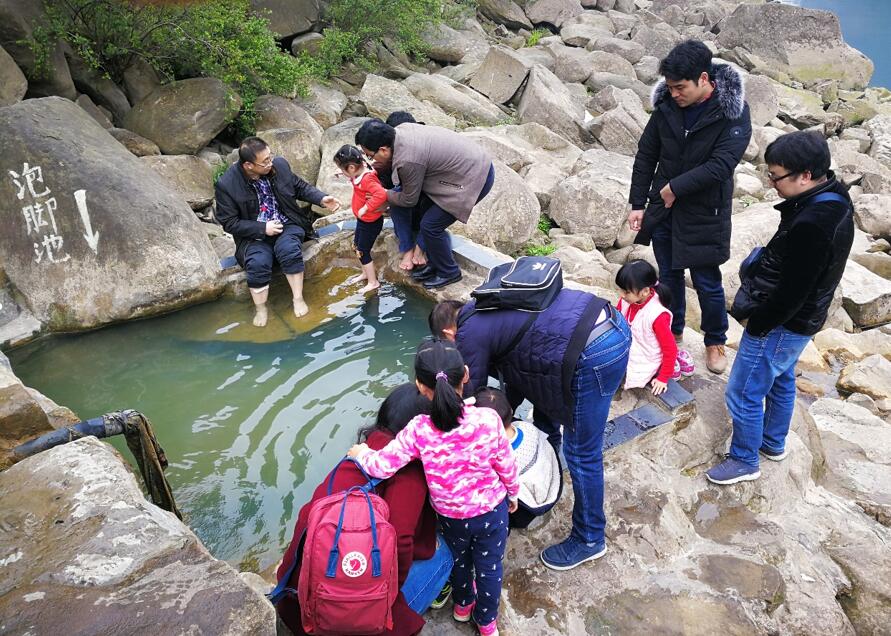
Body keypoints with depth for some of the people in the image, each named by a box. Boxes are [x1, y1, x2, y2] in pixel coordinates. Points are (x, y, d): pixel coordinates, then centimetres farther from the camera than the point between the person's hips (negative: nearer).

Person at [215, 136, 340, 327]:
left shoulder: (279, 165, -7)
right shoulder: (226, 185, -16)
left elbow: (300, 187, 8)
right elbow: (229, 223, -10)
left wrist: (322, 198, -9)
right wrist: (262, 228, -18)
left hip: (287, 225, 2)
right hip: (255, 235, -1)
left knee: (289, 249, -31)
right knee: (257, 263, -30)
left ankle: (298, 299, -16)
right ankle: (260, 309, -9)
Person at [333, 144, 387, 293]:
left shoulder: (368, 179, -31)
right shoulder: (362, 174, -4)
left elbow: (381, 194, -44)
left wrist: (365, 208, -35)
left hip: (371, 222, -10)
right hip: (363, 219, 10)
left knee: (363, 251, 2)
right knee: (357, 246, 23)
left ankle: (373, 282, 16)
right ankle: (366, 273, 42)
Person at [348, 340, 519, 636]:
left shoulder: (419, 430, -29)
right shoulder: (488, 420, -28)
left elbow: (382, 465, -24)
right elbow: (506, 466, -14)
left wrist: (362, 453, -1)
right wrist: (512, 492, 7)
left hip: (450, 515, 1)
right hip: (492, 510, -1)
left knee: (459, 559, 31)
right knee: (489, 567, 24)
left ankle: (463, 604, 59)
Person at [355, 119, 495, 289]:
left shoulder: (407, 161, -27)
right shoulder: (400, 129, -4)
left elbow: (409, 200, -11)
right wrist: (382, 165, 0)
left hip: (476, 178, -9)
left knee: (430, 226, -5)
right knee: (425, 209, 14)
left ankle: (448, 273, 15)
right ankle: (435, 264, 29)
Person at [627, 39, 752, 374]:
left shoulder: (733, 111, -16)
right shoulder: (666, 105, -5)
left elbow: (720, 165, -23)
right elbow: (645, 155, 2)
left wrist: (675, 188, -20)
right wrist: (638, 204, 1)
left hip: (704, 214, -4)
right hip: (663, 208, 4)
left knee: (707, 283, 7)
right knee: (669, 276, 17)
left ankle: (715, 342, 30)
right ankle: (672, 333, 38)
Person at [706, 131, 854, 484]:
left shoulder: (811, 224, -34)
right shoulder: (833, 199, -3)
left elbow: (791, 293, -28)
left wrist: (757, 326, -16)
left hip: (782, 325, -10)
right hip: (802, 320, 10)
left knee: (743, 394, 6)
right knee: (781, 380, 27)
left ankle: (745, 461, 26)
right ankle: (774, 443, 48)